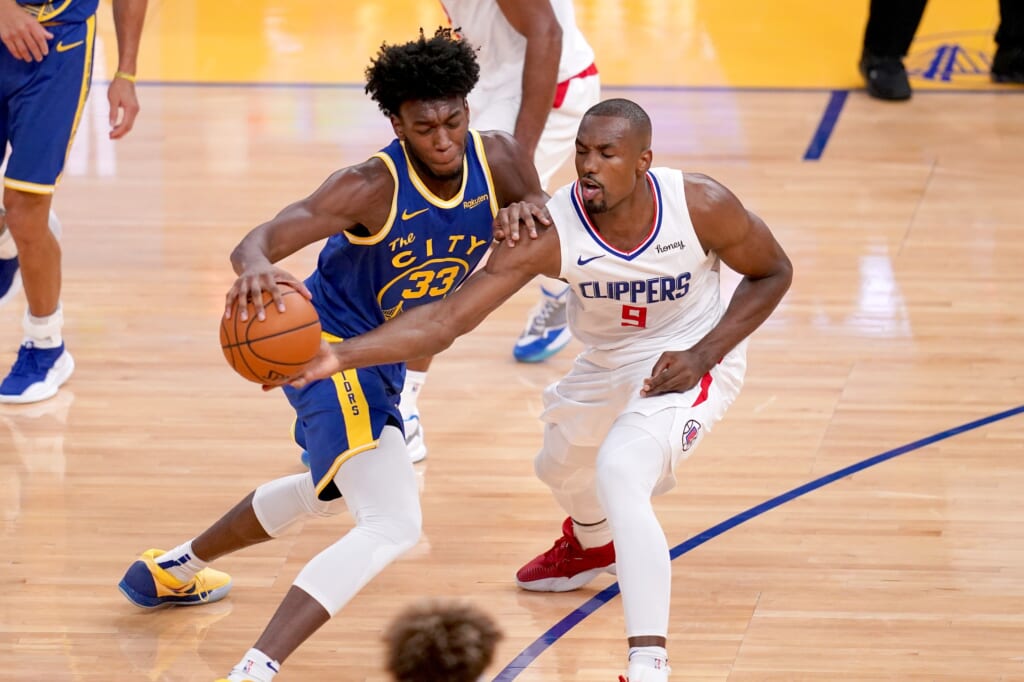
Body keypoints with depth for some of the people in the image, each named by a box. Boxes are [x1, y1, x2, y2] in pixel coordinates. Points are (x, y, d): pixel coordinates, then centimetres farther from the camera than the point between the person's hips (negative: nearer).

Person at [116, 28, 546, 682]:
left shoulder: (498, 159, -13)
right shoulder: (372, 186, -30)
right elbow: (256, 241, -39)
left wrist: (528, 212, -26)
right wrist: (255, 267, -65)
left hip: (382, 359, 9)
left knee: (331, 491, 34)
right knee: (393, 524, -26)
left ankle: (171, 570, 56)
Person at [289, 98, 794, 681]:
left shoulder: (702, 206, -30)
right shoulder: (550, 233, -29)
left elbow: (773, 273, -10)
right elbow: (448, 318, -31)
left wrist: (702, 355, -23)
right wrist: (341, 356, -46)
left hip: (690, 362, -5)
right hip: (608, 363, 5)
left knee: (620, 471, -29)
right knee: (561, 466, 28)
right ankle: (591, 547, 68)